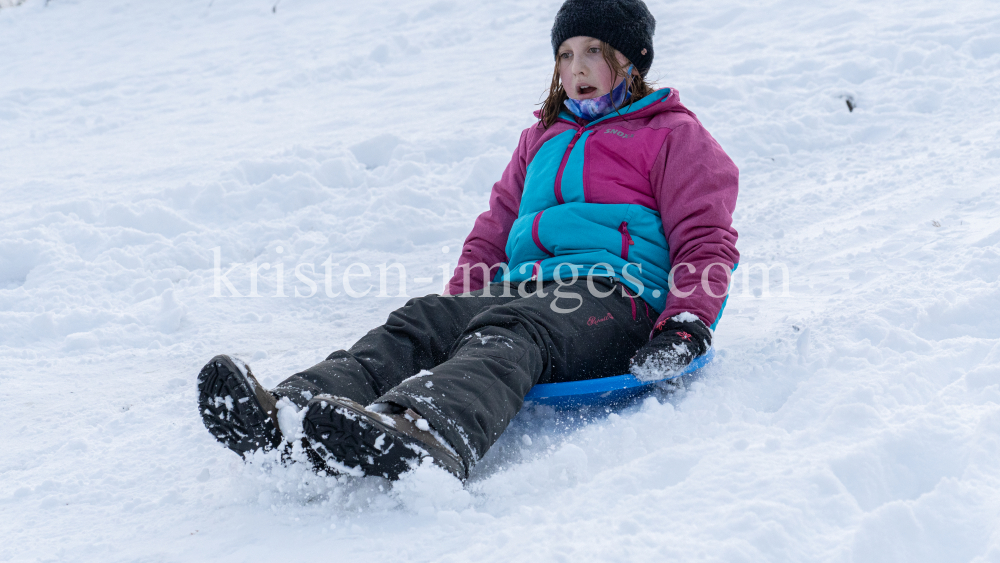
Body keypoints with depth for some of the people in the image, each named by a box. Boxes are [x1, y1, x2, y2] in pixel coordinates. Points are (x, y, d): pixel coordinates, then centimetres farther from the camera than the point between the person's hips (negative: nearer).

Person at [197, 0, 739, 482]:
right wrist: (458, 306, 13)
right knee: (422, 320, -25)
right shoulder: (542, 138, 33)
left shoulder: (674, 136, 15)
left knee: (509, 333, -38)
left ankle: (417, 441, -69)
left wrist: (685, 325, -13)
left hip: (616, 299, -5)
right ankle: (290, 411, -51)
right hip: (522, 291, 6)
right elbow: (494, 230, 30)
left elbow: (707, 240, 5)